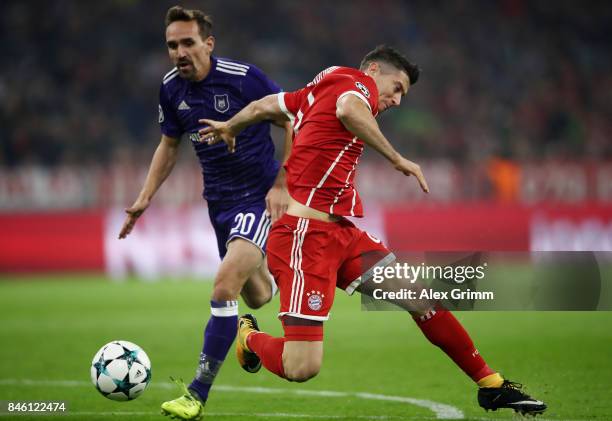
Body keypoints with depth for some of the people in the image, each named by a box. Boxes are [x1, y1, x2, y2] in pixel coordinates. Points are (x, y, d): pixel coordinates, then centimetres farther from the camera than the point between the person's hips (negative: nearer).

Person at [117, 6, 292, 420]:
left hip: (260, 197, -6)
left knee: (225, 285, -23)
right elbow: (170, 144, 15)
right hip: (219, 201, 6)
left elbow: (293, 121, -10)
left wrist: (282, 185, -14)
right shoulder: (171, 88, -1)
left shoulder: (243, 76, -19)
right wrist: (145, 198, 7)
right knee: (257, 298, 17)